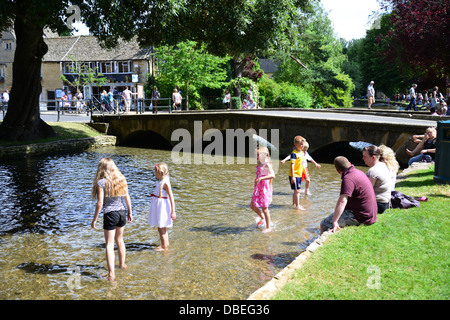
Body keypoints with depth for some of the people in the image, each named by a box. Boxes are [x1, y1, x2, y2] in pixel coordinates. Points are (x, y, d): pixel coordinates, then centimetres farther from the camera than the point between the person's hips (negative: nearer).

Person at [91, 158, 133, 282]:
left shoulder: (101, 182, -14)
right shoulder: (121, 179, 2)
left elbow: (100, 204, -15)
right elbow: (127, 198, 8)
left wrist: (94, 219, -6)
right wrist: (130, 212, 19)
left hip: (110, 214, -5)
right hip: (122, 212, 5)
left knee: (110, 244, 1)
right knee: (119, 240, 24)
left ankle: (111, 274, -1)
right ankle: (122, 264, 40)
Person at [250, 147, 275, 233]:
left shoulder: (267, 165, -17)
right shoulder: (258, 165, 8)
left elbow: (272, 175, -32)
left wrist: (261, 178, -37)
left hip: (265, 189, -8)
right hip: (258, 188, 8)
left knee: (264, 208, 0)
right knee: (252, 206, 12)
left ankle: (268, 227, 13)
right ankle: (262, 218, 36)